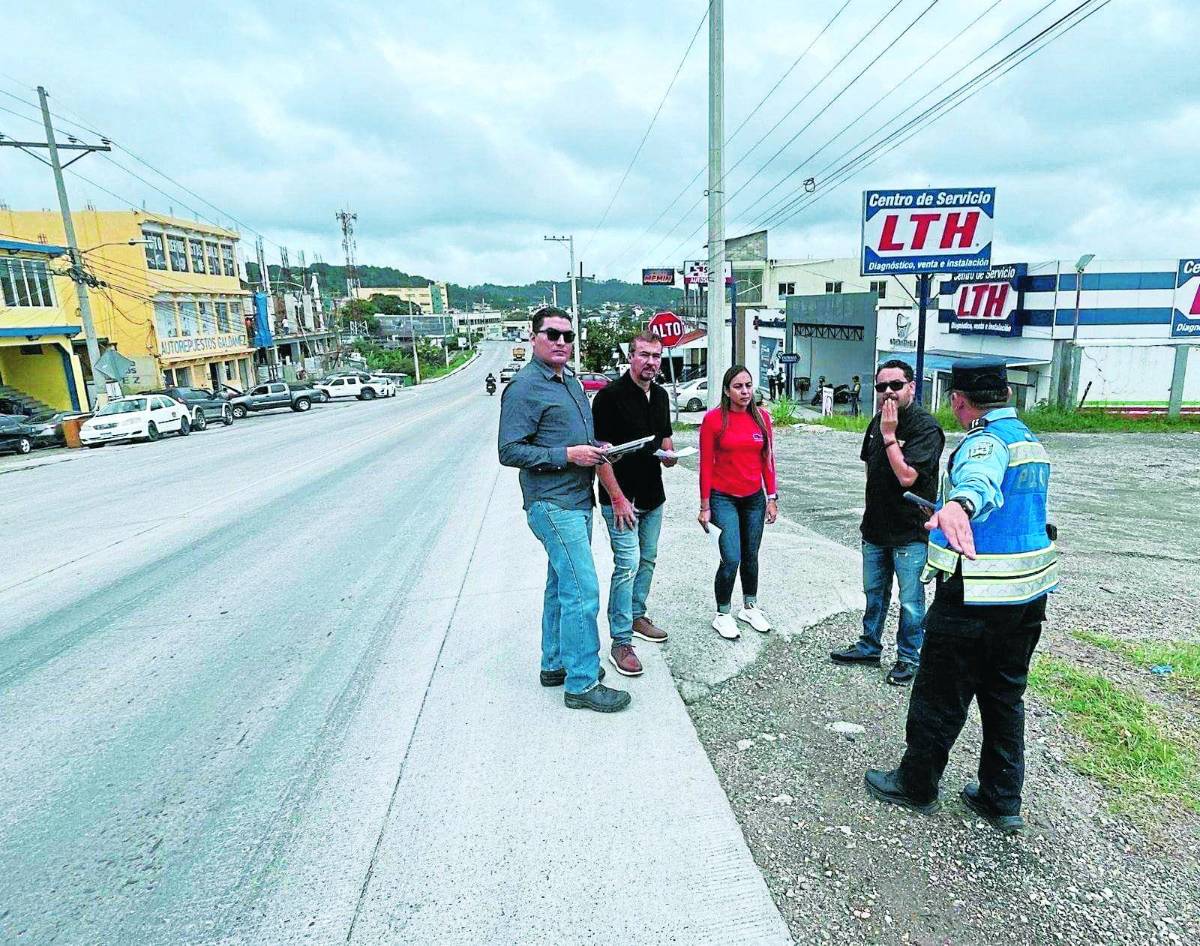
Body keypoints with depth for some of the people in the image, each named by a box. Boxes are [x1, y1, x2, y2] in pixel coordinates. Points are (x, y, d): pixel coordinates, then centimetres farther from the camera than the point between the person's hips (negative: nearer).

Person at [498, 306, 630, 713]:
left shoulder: (571, 381, 15)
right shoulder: (524, 388, -13)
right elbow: (510, 452, -18)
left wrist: (598, 450, 4)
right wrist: (569, 455, -21)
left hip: (577, 501, 9)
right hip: (553, 506, -9)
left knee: (562, 587, 17)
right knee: (582, 591, -8)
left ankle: (555, 664, 30)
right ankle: (582, 684, 4)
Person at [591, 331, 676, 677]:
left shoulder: (661, 396, 8)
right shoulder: (610, 395, -15)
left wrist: (669, 454, -3)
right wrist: (617, 497, -19)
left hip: (653, 496, 8)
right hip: (621, 499, -7)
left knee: (647, 560, 17)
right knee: (628, 564, -8)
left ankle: (637, 616, 35)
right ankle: (621, 642, 2)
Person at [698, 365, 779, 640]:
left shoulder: (762, 417, 2)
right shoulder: (713, 419, -10)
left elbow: (767, 460, 8)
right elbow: (705, 465, -8)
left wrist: (772, 498, 6)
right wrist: (705, 506, -7)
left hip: (754, 498, 4)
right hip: (723, 498, -4)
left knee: (751, 557, 14)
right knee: (731, 560, -9)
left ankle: (750, 607, 34)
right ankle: (723, 614, 11)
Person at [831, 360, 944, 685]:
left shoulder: (925, 427, -17)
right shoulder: (878, 421, 6)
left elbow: (906, 476, -26)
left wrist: (889, 435, -22)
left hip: (910, 532, -7)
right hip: (876, 526, 7)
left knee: (910, 601, 6)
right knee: (874, 592, 20)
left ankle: (908, 658, 23)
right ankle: (869, 647, 35)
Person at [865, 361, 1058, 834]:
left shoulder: (987, 441, -18)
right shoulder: (1031, 443, 13)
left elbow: (980, 477, -45)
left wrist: (959, 504, -65)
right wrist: (953, 509, 44)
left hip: (975, 601, -9)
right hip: (1029, 595, 9)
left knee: (940, 697, 8)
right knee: (1005, 696, 20)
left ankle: (916, 785, 25)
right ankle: (1001, 800, 31)